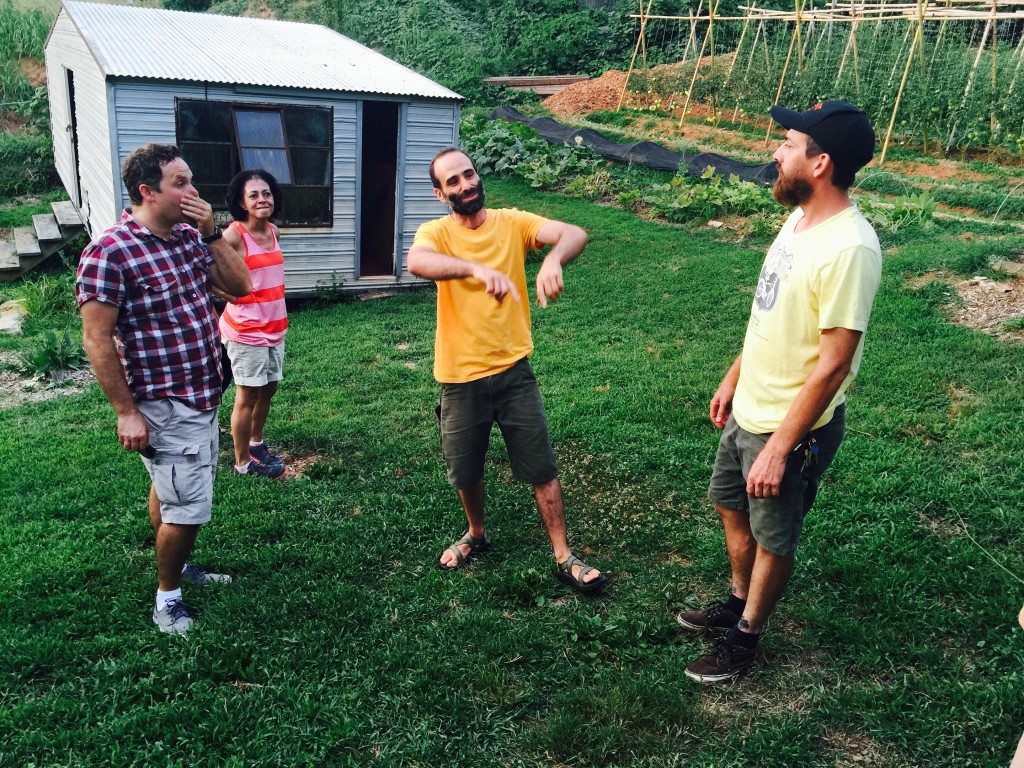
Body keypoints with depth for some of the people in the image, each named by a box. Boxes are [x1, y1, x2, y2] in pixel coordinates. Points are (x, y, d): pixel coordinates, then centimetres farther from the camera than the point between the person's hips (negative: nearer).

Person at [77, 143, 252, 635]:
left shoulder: (190, 237, 2)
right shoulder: (110, 253, -19)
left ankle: (176, 564, 42)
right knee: (188, 508, -1)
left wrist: (211, 232, -10)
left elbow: (241, 286, 1)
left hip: (203, 396, 8)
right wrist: (127, 412, -17)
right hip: (163, 407, -8)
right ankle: (167, 595, 21)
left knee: (169, 489, 24)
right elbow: (97, 340, -18)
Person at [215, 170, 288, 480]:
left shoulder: (273, 231, 4)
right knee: (247, 396, 4)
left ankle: (256, 443, 39)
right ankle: (243, 462, 19)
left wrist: (276, 310, 7)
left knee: (268, 388, 19)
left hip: (275, 327, 7)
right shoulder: (234, 235, -18)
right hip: (246, 330, -7)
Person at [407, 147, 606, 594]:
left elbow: (575, 234, -18)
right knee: (465, 473, 17)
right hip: (460, 378, 0)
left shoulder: (512, 222, -3)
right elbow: (416, 262, -32)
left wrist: (553, 259, -42)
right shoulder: (436, 233, -7)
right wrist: (476, 269, -50)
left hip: (513, 370, 0)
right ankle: (476, 535, 44)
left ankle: (564, 559, 20)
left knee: (542, 470, 6)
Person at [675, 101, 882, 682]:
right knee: (731, 507, 24)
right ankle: (739, 604, 48)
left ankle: (745, 639, 34)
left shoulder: (849, 248, -28)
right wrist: (732, 380, 18)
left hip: (793, 427, -9)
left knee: (773, 539, 12)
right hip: (749, 410, 9)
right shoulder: (799, 220, 2)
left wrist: (780, 448, -24)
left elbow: (832, 364, -27)